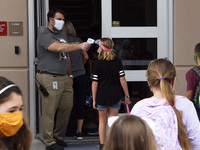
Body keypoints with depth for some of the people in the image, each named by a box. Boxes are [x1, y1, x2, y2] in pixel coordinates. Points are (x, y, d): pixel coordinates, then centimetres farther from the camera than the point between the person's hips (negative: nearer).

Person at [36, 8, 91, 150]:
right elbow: (59, 47, -28)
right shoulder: (44, 37, -10)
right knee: (49, 111, -6)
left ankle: (59, 137, 20)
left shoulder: (63, 35, 19)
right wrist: (80, 46, -32)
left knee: (66, 107, 7)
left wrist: (69, 75, 22)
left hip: (63, 77, 8)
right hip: (49, 78, -8)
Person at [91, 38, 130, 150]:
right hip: (116, 96, 2)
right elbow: (122, 79, -4)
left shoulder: (98, 63, -7)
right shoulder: (117, 61, -2)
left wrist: (94, 99, 2)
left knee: (102, 121, 12)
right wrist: (127, 95, 3)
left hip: (102, 95, -1)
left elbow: (95, 83, -6)